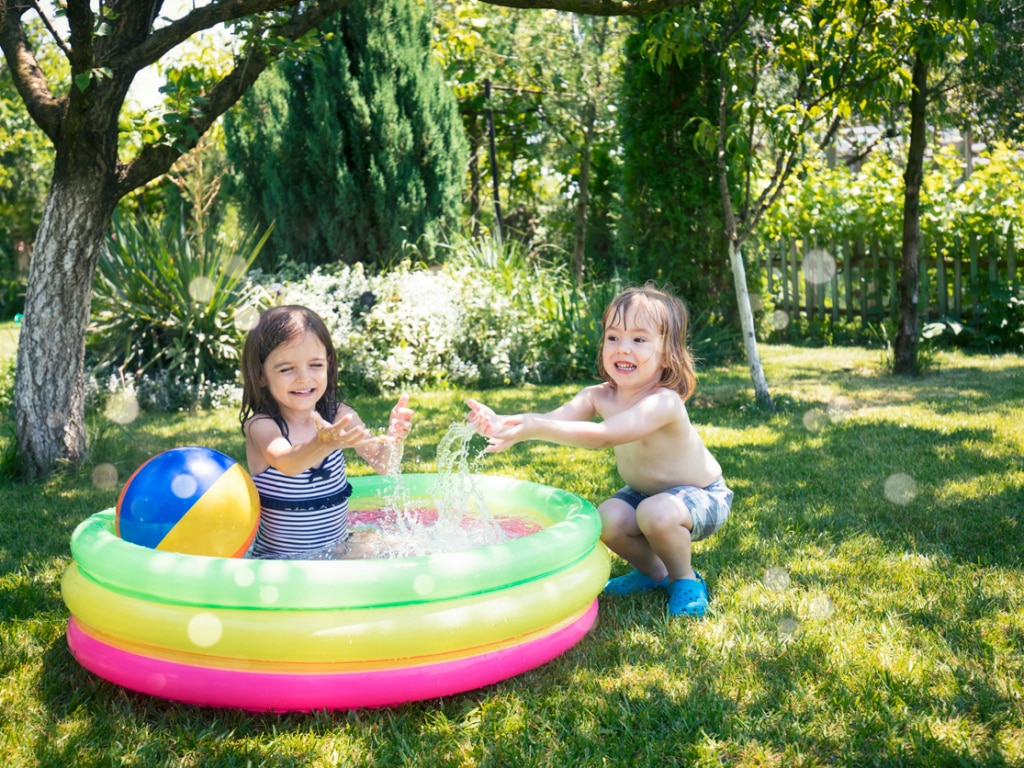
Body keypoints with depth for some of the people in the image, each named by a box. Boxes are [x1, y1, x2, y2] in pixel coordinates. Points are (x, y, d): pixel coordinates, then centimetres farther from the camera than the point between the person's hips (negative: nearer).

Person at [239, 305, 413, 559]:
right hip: (276, 561, -3)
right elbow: (287, 464, -34)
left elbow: (384, 466, -10)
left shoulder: (339, 416, -2)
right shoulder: (260, 426, -14)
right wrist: (323, 444, -55)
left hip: (339, 553, 4)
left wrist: (393, 440, -33)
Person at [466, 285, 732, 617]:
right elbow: (552, 418, -25)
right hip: (645, 492, 7)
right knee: (607, 519, -20)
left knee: (656, 512, -35)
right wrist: (500, 423, -45)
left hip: (702, 496, -7)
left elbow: (605, 435, -47)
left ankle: (685, 578, -4)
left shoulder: (664, 402, -35)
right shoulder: (600, 396, -12)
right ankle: (653, 572, 10)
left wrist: (536, 428, -56)